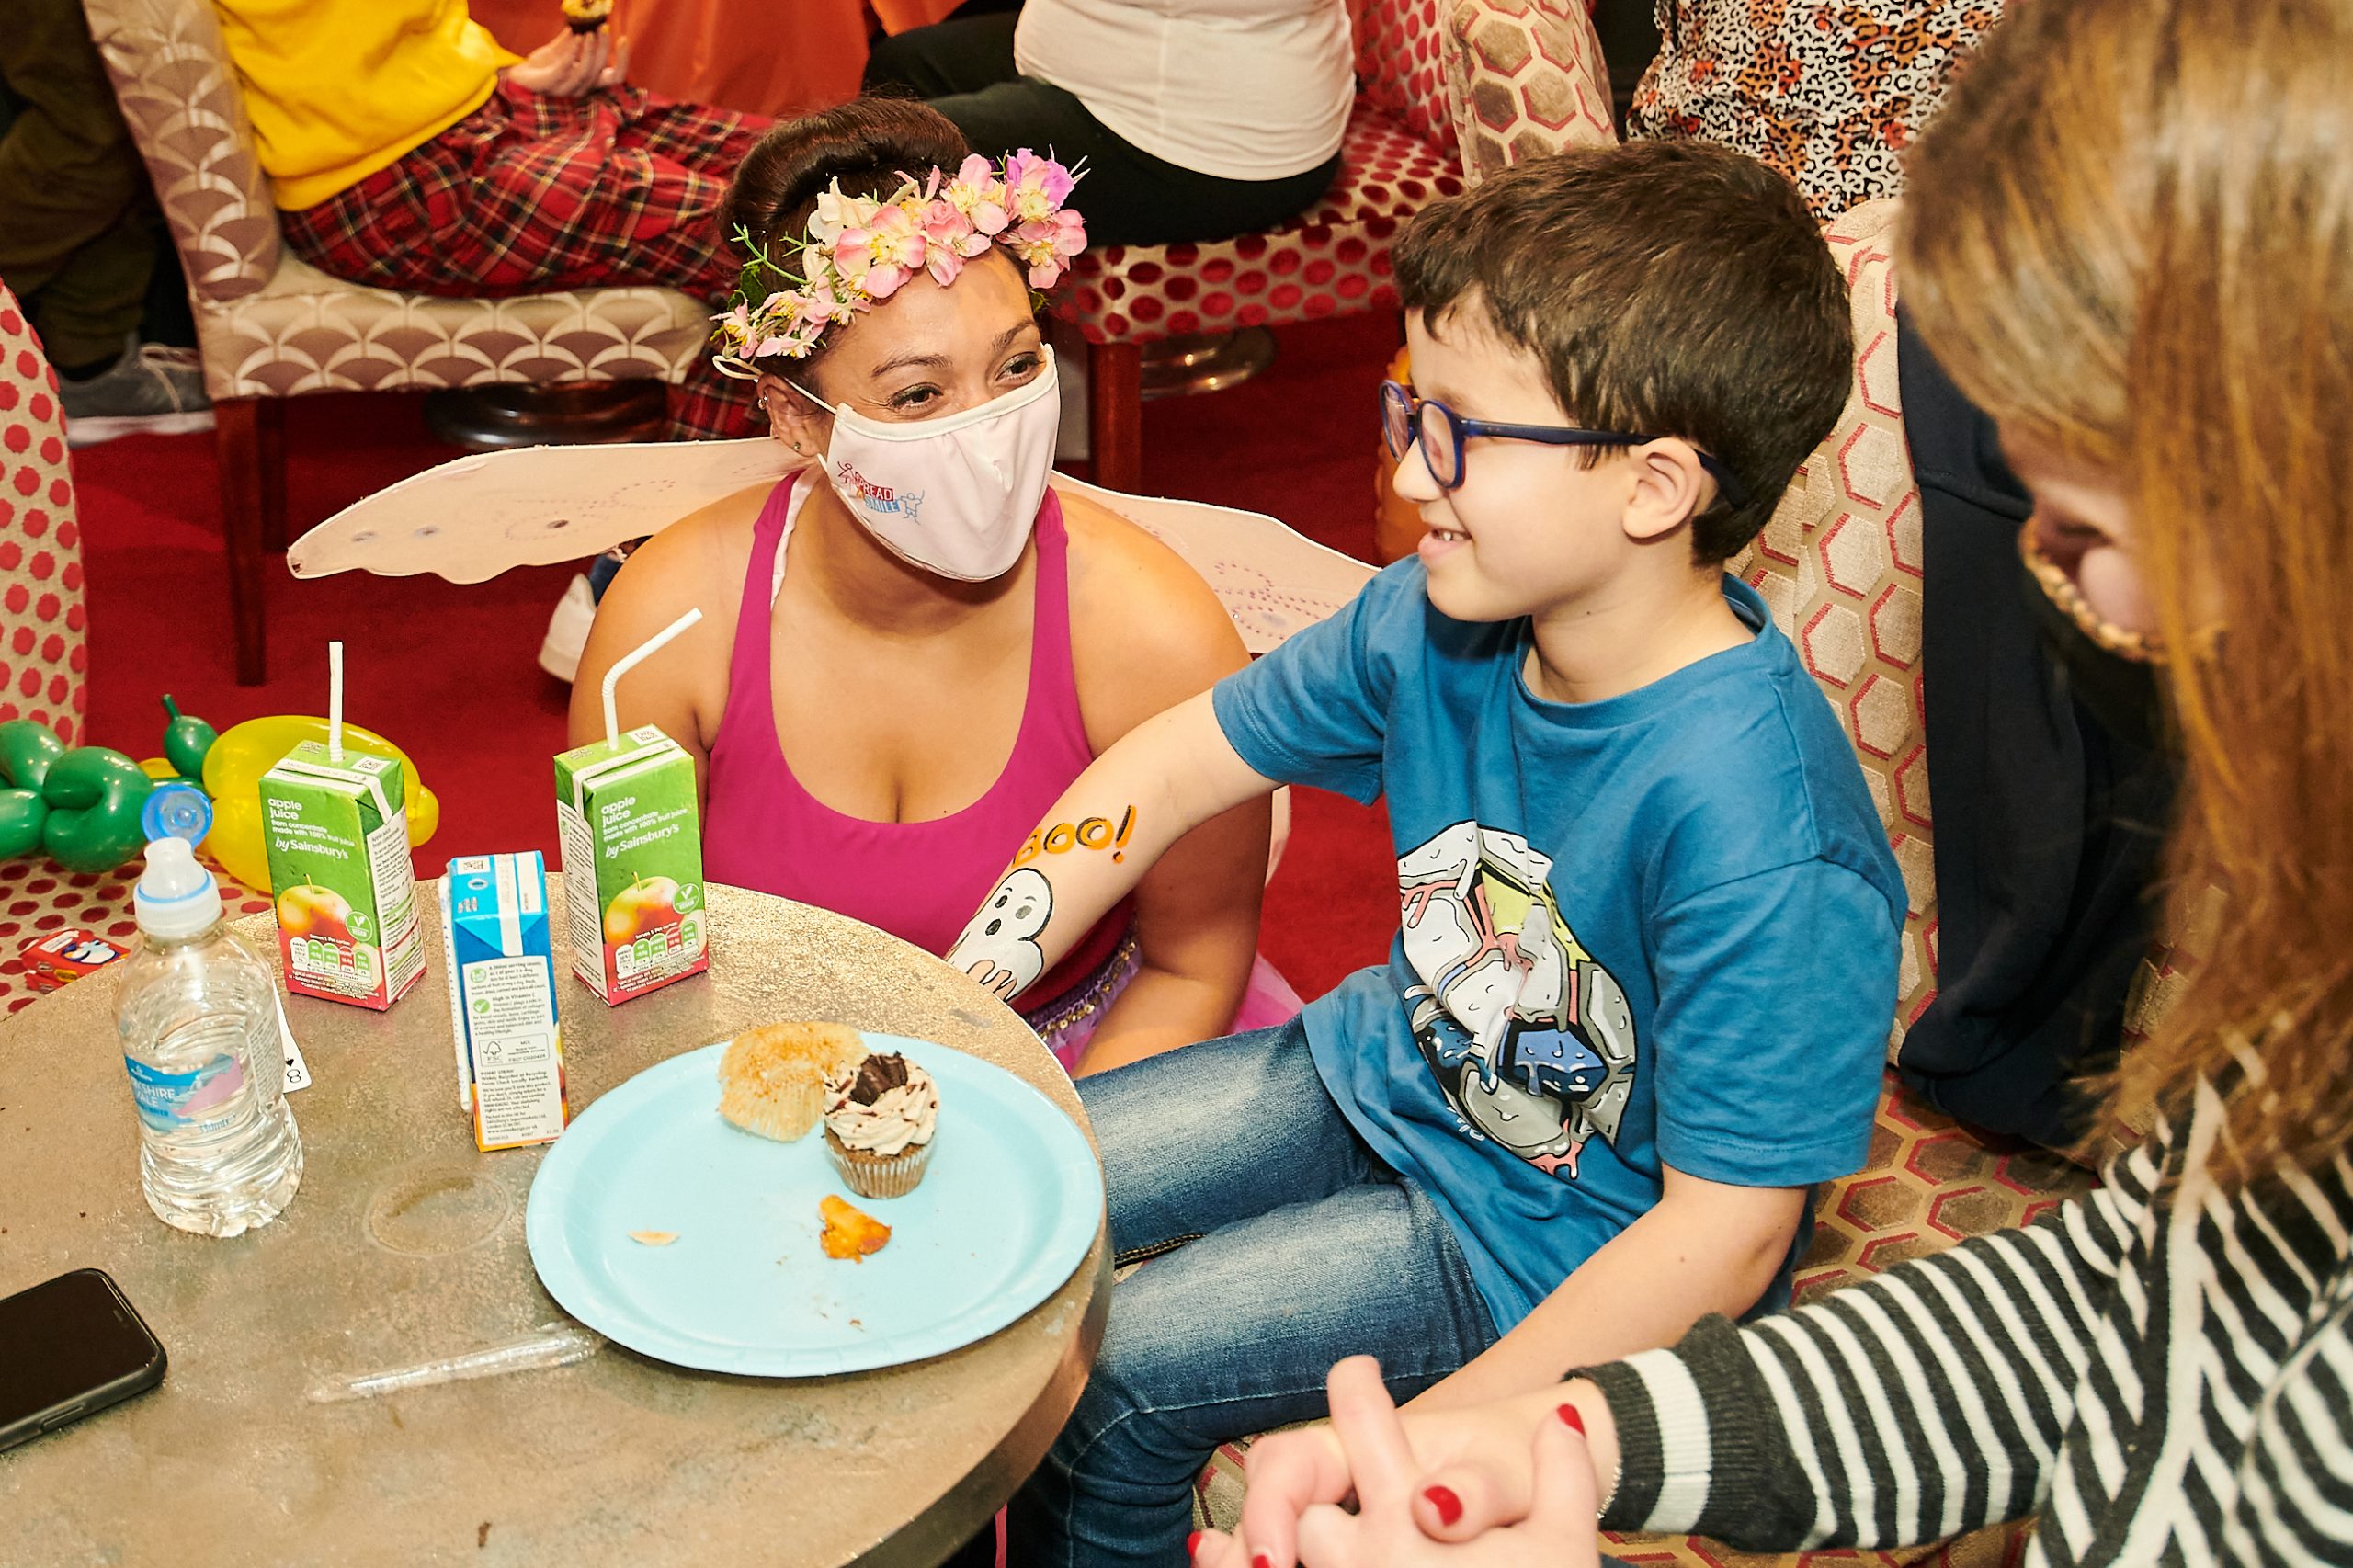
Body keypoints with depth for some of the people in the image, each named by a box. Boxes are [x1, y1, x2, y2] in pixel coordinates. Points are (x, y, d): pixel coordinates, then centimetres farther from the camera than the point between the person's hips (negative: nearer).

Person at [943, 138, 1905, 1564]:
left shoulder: (1753, 831, -34)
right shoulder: (1438, 622, -12)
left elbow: (1725, 1235, -28)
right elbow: (1182, 760, 1)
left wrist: (1428, 1445, -23)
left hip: (1555, 1235, -7)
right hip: (1388, 1071, 7)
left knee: (1100, 1380, -14)